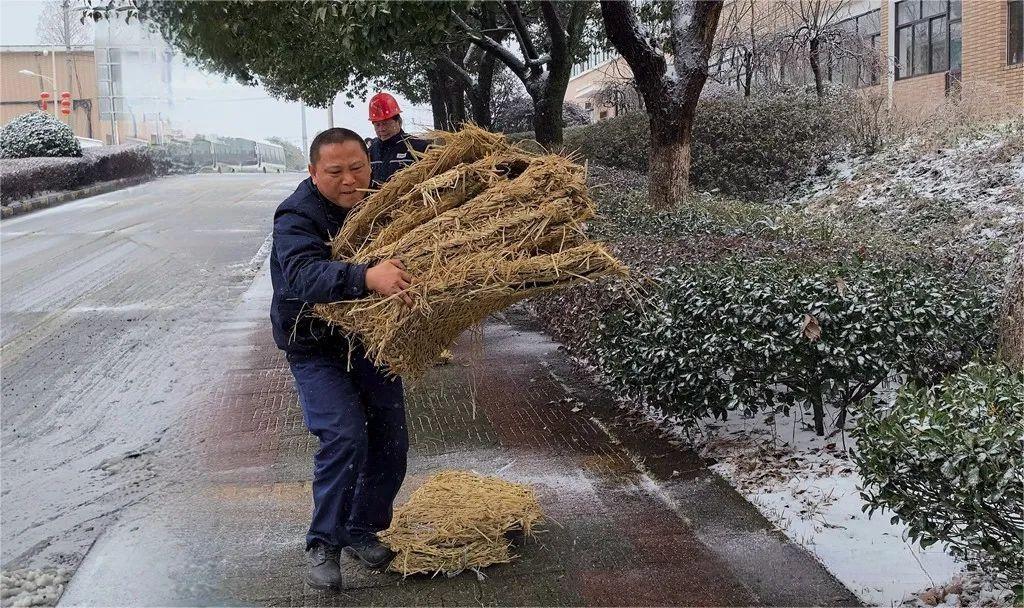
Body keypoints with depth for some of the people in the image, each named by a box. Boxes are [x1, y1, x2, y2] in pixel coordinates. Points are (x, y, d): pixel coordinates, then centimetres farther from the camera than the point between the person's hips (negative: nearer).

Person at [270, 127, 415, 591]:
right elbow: (305, 275, -42)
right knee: (345, 437, -22)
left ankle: (362, 531, 27)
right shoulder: (297, 217, -22)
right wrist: (366, 276, -58)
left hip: (371, 338, 6)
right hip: (316, 348, -6)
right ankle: (323, 544, -5)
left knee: (390, 441, 7)